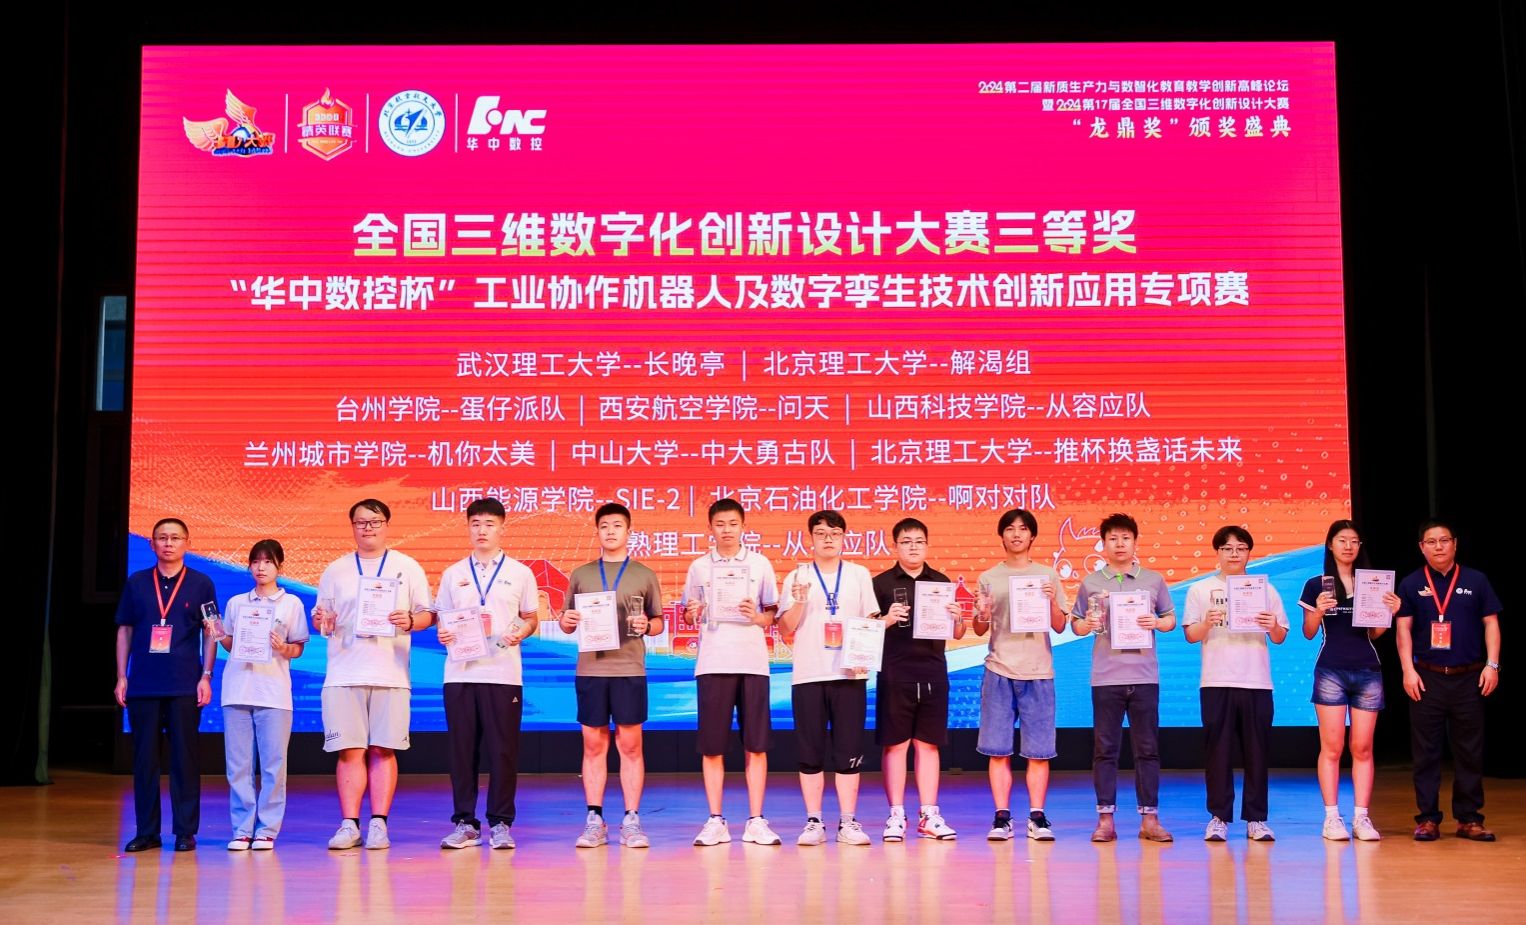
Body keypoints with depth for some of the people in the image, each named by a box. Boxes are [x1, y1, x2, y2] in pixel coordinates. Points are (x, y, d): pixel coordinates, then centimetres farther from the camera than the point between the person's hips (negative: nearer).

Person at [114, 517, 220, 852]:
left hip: (185, 686, -2)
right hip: (143, 685, 2)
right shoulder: (136, 583, 9)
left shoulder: (201, 584, 4)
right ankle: (146, 831, 11)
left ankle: (185, 831, 6)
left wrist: (206, 676, -3)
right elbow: (124, 631, 11)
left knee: (184, 758, 0)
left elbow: (210, 634, 5)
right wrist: (121, 677, 5)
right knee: (144, 759, 4)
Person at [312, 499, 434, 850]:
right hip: (344, 674, 1)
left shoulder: (407, 568, 9)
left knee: (383, 750, -1)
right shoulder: (335, 570, 14)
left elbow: (428, 614, 8)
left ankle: (379, 824, 3)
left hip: (390, 674, -1)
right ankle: (349, 824, 1)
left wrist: (411, 620, -13)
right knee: (350, 750, -2)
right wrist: (321, 621, -7)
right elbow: (321, 618, 16)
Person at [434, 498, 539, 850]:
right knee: (462, 748, 3)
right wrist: (442, 633, -6)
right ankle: (464, 822, 11)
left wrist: (519, 633, -10)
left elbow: (532, 618, 10)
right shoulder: (453, 574, 12)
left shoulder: (519, 573, 7)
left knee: (502, 749, -1)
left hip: (503, 673, -2)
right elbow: (440, 617, 15)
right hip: (460, 672, 2)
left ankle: (500, 824, 8)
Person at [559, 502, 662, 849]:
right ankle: (594, 821, 8)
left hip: (629, 669, -1)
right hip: (590, 668, 1)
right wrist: (568, 622, -7)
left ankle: (631, 821, 5)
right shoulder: (581, 574, 12)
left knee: (630, 744, 0)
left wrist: (646, 626, -11)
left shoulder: (645, 575, 9)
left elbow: (658, 622, 10)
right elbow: (567, 623, 15)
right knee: (593, 744, 3)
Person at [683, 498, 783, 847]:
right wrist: (692, 614, -9)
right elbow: (688, 613, 13)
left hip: (752, 662, 0)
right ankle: (715, 821, 8)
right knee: (711, 746, 0)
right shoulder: (699, 567, 10)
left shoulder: (760, 564, 9)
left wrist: (759, 617, -10)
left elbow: (773, 612, 12)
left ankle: (756, 821, 7)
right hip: (712, 664, 0)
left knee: (756, 745, 0)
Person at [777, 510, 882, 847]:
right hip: (808, 675, 0)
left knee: (849, 750, 1)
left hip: (850, 674, 1)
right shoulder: (796, 577, 7)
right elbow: (785, 628, 3)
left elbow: (871, 622, 11)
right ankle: (813, 822, 8)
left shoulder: (859, 575, 10)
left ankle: (848, 822, 7)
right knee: (810, 753, 1)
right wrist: (799, 602, -14)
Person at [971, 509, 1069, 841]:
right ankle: (1002, 817, 4)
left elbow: (1059, 627, 7)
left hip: (1038, 672, 0)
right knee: (998, 748, -2)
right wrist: (982, 616, -10)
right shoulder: (988, 578, 9)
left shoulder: (1048, 576, 8)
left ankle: (1037, 817, 7)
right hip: (999, 670, 0)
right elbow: (979, 631, 12)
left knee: (1039, 750, 0)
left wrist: (1052, 601, -11)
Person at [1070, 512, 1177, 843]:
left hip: (1144, 676, 1)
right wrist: (1087, 624, -13)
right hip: (1105, 677, 0)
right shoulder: (1090, 583, 6)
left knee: (1147, 749, 3)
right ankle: (1105, 819, 7)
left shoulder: (1154, 580, 8)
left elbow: (1171, 619, 12)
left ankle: (1150, 818, 9)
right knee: (1105, 749, 2)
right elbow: (1075, 624, 9)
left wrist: (1157, 623, -9)